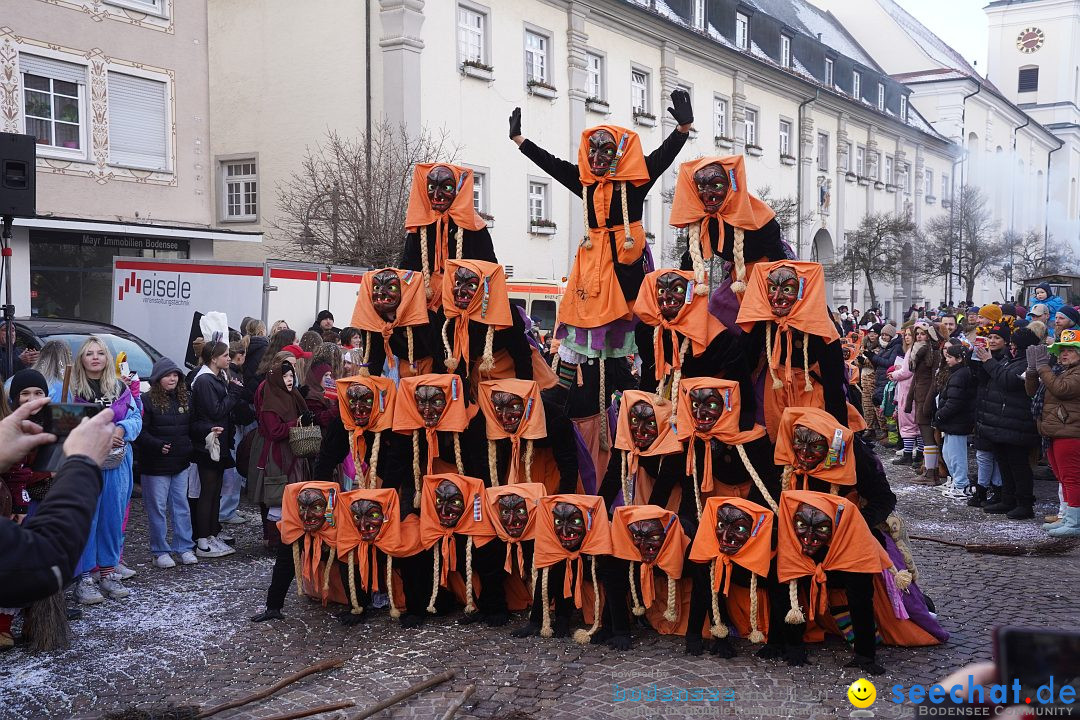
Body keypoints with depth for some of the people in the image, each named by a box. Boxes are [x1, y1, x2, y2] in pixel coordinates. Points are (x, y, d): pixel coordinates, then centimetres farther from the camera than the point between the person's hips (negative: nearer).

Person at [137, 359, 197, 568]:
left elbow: (191, 427, 17)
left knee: (181, 506, 10)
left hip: (180, 464, 5)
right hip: (156, 465, -5)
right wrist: (158, 446, -21)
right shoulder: (148, 402, -9)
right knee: (157, 508, 2)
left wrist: (189, 448, 5)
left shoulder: (184, 399, 10)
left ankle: (185, 547, 17)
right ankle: (160, 552, 11)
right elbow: (140, 432, -14)